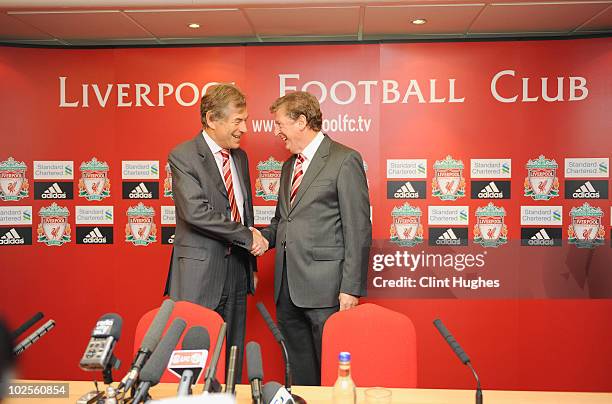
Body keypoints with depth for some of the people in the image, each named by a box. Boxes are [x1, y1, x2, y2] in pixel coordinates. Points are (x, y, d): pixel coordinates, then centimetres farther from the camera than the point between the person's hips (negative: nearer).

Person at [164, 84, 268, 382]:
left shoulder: (240, 156, 13)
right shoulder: (183, 156, -9)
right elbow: (195, 211, -21)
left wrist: (252, 264, 16)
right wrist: (248, 236, -15)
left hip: (237, 271, 7)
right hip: (200, 273, -7)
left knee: (233, 361, 13)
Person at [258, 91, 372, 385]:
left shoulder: (344, 160, -6)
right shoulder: (289, 165, 19)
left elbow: (358, 230, -10)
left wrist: (351, 287, -14)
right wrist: (263, 237, 5)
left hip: (324, 287, -7)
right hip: (287, 288, 7)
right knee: (299, 371, 15)